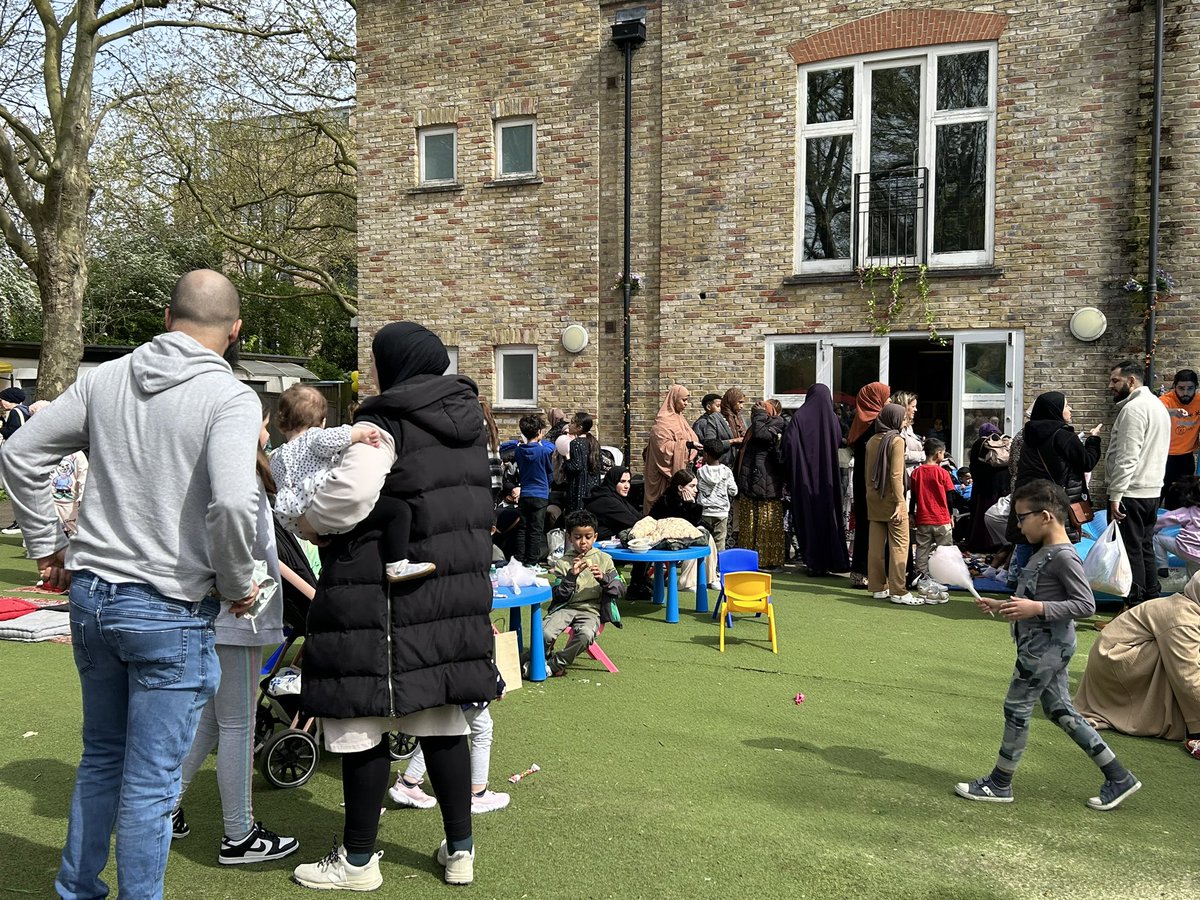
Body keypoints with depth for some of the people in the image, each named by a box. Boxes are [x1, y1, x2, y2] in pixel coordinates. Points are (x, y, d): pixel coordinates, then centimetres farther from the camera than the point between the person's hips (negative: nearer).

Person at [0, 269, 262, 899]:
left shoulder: (105, 379, 3)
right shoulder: (230, 397, -15)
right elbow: (233, 501, -29)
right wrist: (237, 586, -12)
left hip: (90, 594, 6)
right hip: (169, 611, -6)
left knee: (100, 758, 24)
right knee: (150, 780, 7)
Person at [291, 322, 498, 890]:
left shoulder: (386, 423, -12)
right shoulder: (467, 421, 12)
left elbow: (352, 492, -26)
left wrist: (310, 519, -8)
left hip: (380, 597, -7)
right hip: (455, 589, 8)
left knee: (361, 726, 5)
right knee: (442, 720, 14)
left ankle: (358, 860, 17)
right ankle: (460, 849, 23)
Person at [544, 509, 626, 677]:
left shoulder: (604, 559, 9)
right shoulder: (563, 563, 8)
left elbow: (620, 590, 4)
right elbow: (559, 596, 0)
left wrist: (603, 578, -14)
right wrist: (571, 576, -14)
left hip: (591, 609, 0)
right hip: (565, 607, 0)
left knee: (585, 635, -34)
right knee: (546, 634, -30)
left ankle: (554, 665, -12)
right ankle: (545, 658, 4)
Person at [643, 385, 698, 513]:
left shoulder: (678, 419, 16)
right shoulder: (663, 422, -12)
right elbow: (663, 446, -21)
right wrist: (687, 444, -25)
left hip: (679, 469, 9)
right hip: (667, 473, -9)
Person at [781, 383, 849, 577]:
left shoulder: (799, 417, -7)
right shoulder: (832, 418, -1)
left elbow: (789, 445, -12)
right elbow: (839, 443, 6)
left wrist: (789, 478, -5)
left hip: (805, 477, -2)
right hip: (828, 478, 2)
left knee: (808, 518, 4)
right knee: (829, 515, 10)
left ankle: (814, 562, 5)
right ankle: (834, 560, 12)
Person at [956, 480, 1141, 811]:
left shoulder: (1064, 557, -19)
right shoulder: (1046, 553, 11)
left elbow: (1086, 605, -23)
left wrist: (1036, 608, -30)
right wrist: (1001, 606, 15)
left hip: (1046, 645, -10)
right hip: (1046, 645, 10)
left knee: (1016, 709, 1)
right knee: (1060, 711, 14)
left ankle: (999, 784, 14)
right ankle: (1119, 778, 20)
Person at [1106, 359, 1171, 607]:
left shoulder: (1134, 408, -15)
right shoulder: (1157, 405, 17)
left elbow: (1127, 457, -22)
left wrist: (1115, 495, -21)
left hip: (1131, 492, -10)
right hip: (1152, 490, 10)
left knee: (1130, 550, -6)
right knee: (1145, 548, 14)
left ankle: (1134, 608, -4)